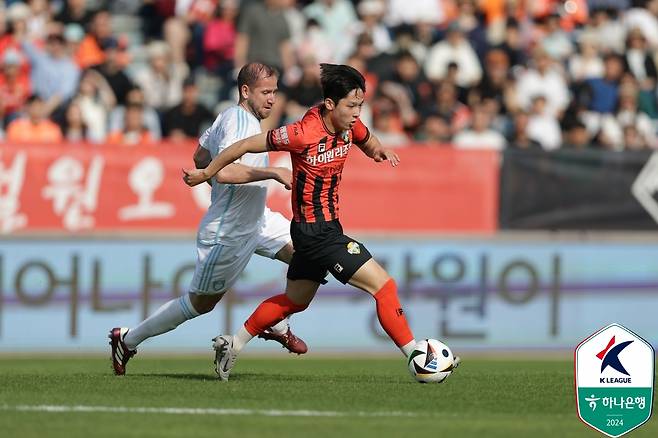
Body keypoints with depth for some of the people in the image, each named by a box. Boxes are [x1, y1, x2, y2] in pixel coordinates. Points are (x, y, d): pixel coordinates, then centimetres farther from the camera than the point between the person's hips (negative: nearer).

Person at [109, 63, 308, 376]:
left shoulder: (229, 116, 5)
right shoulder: (240, 123, -25)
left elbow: (200, 156, 18)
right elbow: (223, 171, -40)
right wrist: (273, 172, -39)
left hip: (256, 221, 10)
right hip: (227, 233, -10)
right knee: (201, 303, 4)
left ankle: (277, 326, 16)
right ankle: (128, 339, 20)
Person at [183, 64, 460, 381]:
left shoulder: (349, 125, -2)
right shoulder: (304, 134, -24)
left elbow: (368, 142, 22)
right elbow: (246, 146, -15)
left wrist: (379, 152, -4)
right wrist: (204, 174, -5)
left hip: (327, 227, 9)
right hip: (315, 231, -9)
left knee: (295, 301, 22)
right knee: (383, 285, -11)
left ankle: (232, 345, 31)